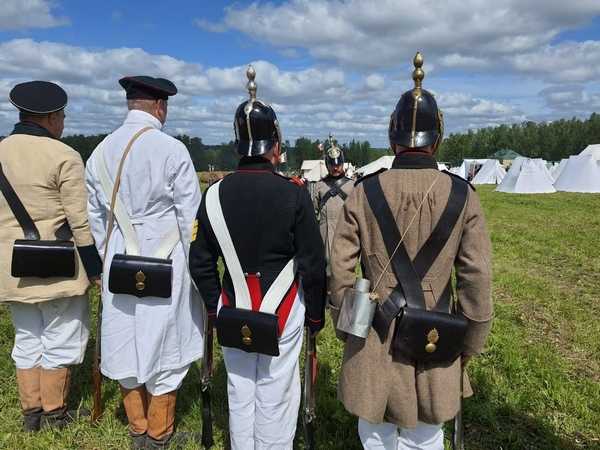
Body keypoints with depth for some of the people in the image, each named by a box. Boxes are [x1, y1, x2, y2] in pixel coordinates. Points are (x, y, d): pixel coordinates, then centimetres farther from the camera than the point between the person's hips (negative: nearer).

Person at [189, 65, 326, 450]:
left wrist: (215, 306, 14)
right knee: (276, 396, 11)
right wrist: (316, 314, 3)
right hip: (282, 311, -3)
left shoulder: (215, 194, -5)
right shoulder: (294, 194, -13)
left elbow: (201, 262, 1)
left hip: (233, 310, 3)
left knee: (239, 391, 19)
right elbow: (314, 264, -10)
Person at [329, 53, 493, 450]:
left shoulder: (365, 192, -10)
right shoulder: (462, 195, -9)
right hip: (435, 342, 1)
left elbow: (341, 269, -7)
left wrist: (345, 327, 8)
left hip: (374, 341, 0)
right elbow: (477, 278, -6)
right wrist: (471, 343, 7)